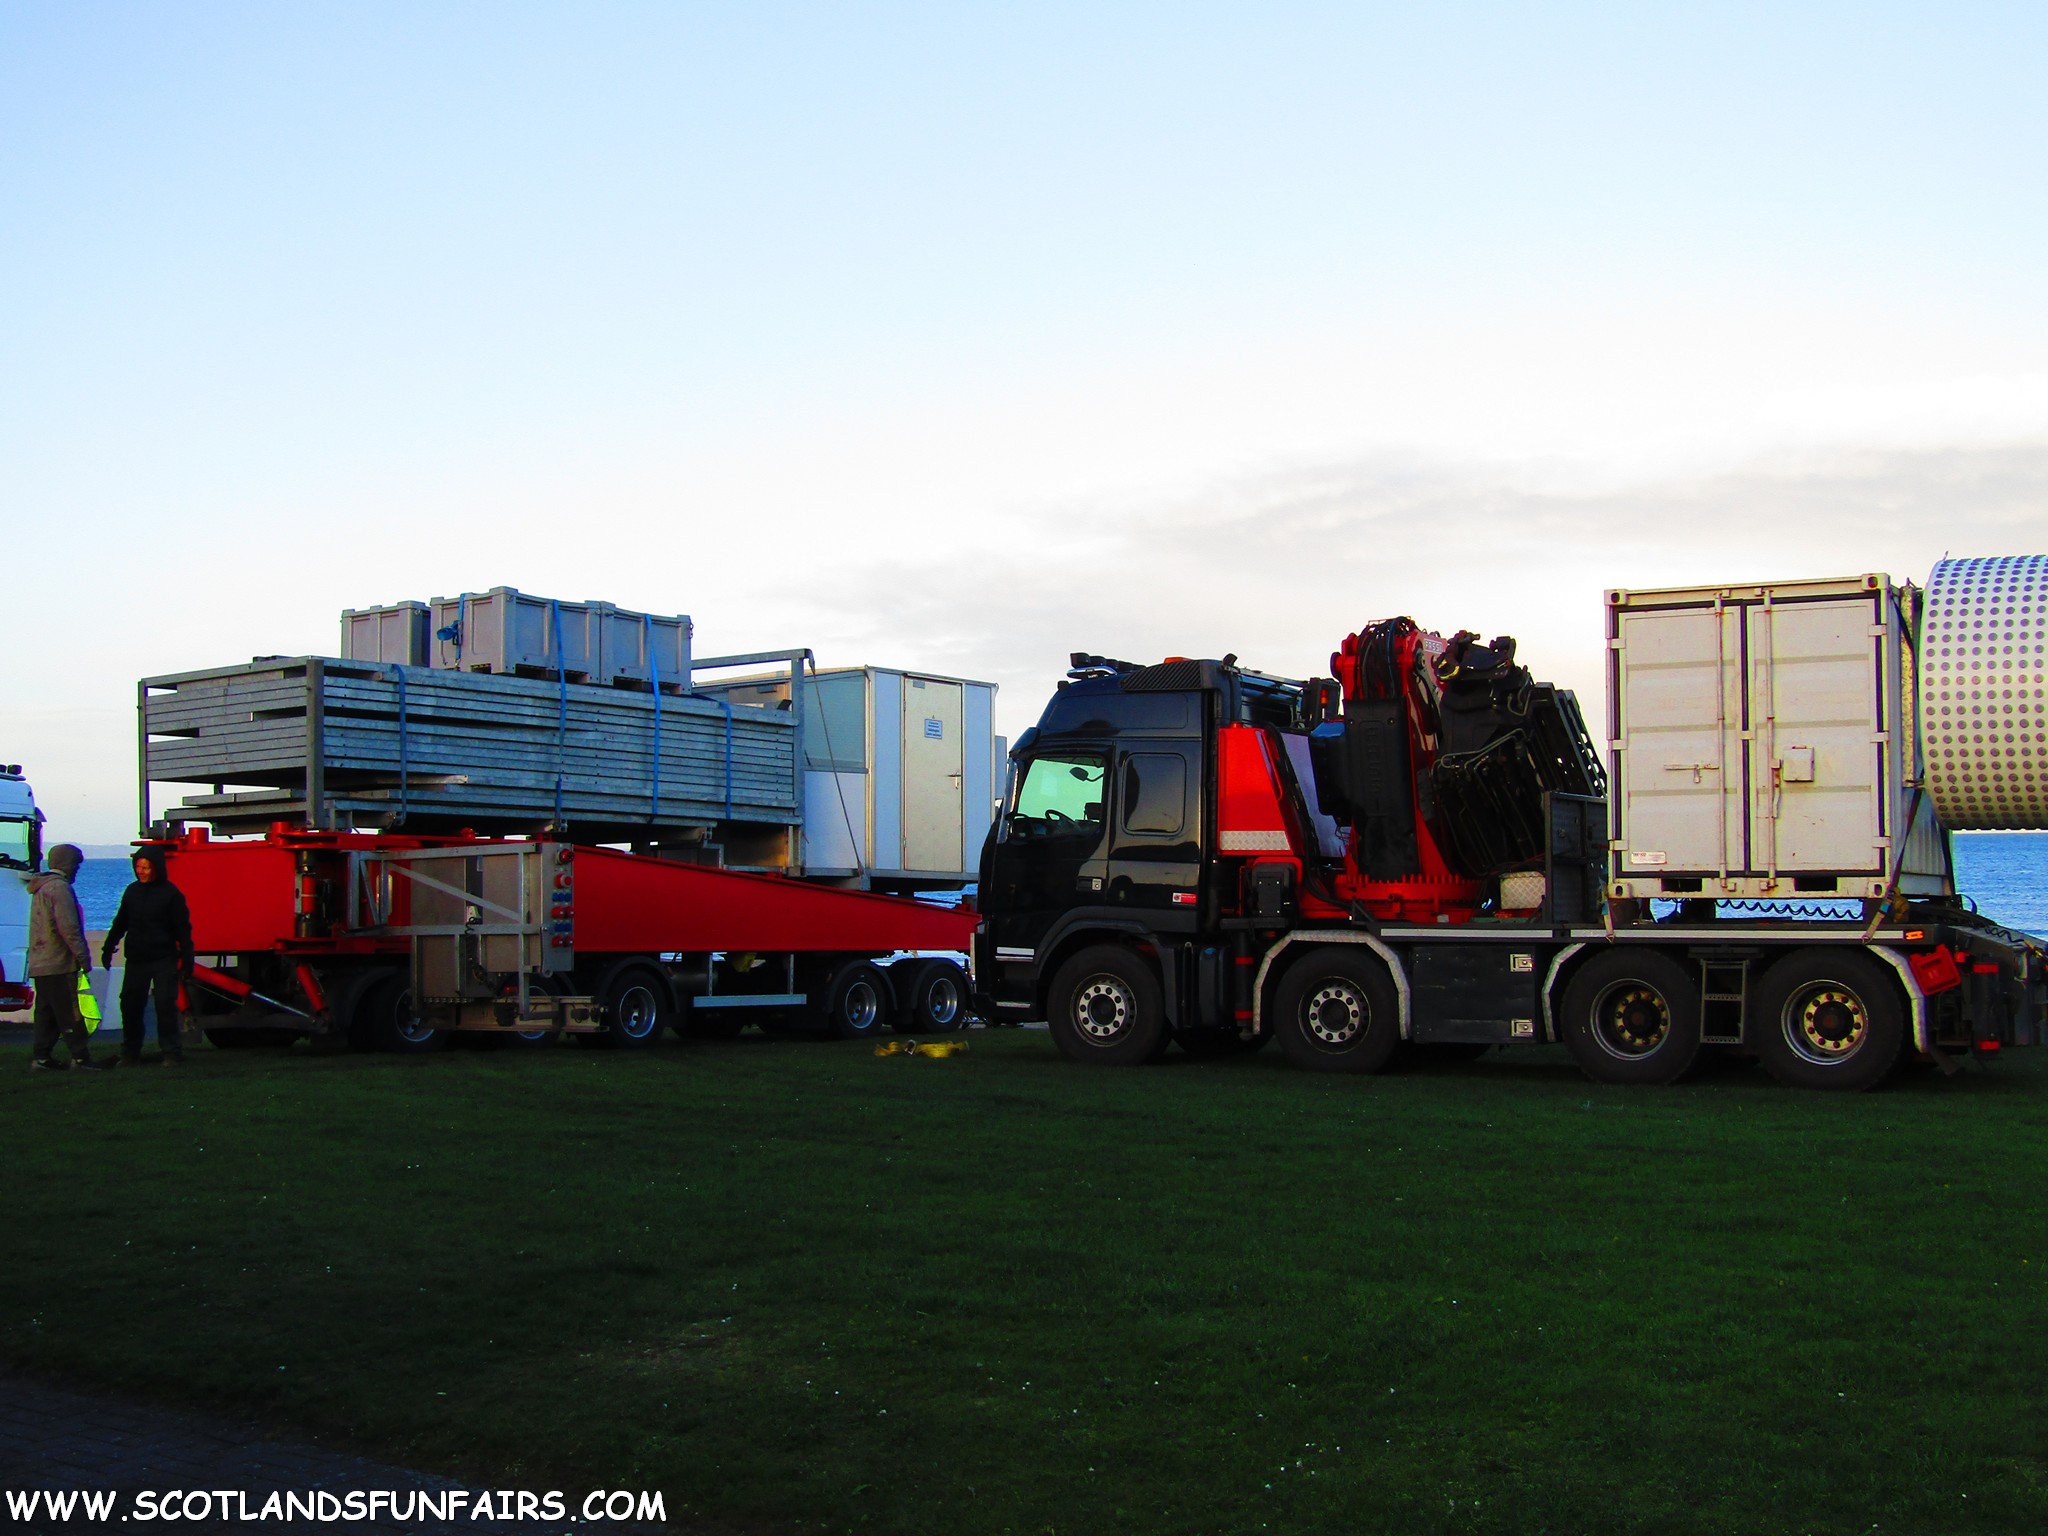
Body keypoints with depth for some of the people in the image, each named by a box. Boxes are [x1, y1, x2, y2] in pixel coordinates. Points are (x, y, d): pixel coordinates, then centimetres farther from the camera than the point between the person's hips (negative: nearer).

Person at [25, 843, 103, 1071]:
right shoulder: (59, 887, -13)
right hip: (59, 964, -10)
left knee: (46, 1011, 10)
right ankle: (80, 1057, -8)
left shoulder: (41, 888, 18)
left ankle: (42, 1057, 9)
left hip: (40, 964, 10)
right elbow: (68, 927, -19)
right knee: (70, 1012, -8)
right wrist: (83, 957, -16)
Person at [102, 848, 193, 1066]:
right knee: (130, 1006, 5)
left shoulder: (170, 893, -4)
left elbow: (182, 929, -3)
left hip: (164, 960, -5)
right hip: (136, 959, 5)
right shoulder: (132, 891, 10)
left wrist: (186, 958, -7)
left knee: (166, 1007, -6)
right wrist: (108, 948, 21)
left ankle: (172, 1053, 0)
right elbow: (120, 923, 21)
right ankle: (130, 1052, 15)